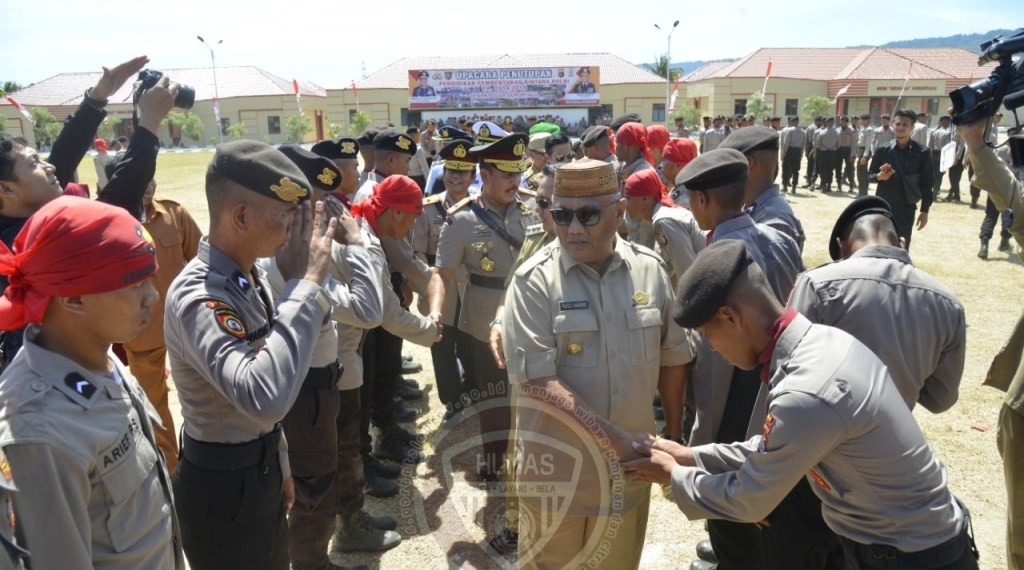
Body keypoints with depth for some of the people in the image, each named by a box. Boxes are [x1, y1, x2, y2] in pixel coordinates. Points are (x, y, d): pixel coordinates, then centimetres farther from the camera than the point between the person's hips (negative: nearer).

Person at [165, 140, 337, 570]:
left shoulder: (248, 275, -1)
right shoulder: (197, 298, -29)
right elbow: (265, 397, -46)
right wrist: (304, 283, -38)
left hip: (261, 466, 8)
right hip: (223, 484, -8)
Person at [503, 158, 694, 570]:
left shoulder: (649, 269, -3)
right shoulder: (535, 280, -15)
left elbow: (673, 358, 6)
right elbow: (536, 379, -20)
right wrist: (609, 434, -26)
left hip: (630, 463, 3)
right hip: (556, 466, -3)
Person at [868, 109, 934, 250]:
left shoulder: (921, 153, -2)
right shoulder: (882, 150, 0)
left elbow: (926, 184, 1)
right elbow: (869, 175, 8)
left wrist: (925, 211, -2)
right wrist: (879, 176, -15)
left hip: (906, 209, -1)